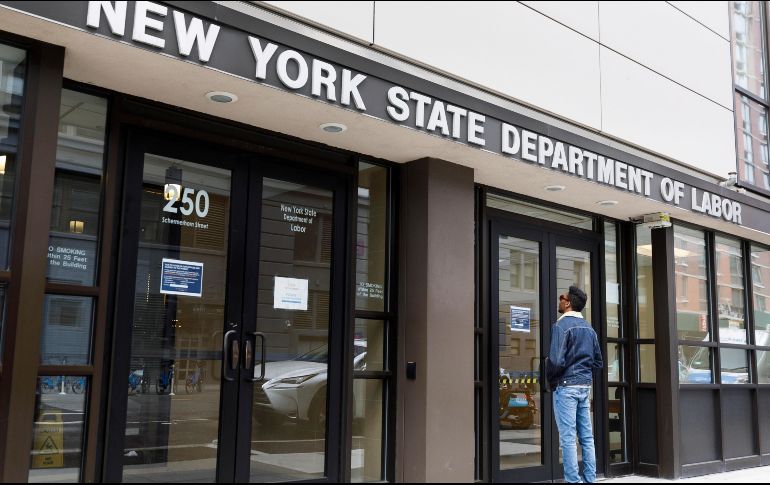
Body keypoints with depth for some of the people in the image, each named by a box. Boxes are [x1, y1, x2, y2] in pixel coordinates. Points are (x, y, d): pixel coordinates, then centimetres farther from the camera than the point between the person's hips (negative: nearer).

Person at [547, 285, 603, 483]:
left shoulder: (561, 325, -12)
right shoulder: (589, 328, 13)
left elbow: (556, 360, -20)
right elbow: (598, 361, 18)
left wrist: (548, 377, -4)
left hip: (566, 386, -8)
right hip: (585, 386, 8)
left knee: (568, 439, -5)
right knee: (587, 437, 10)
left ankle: (573, 480, -4)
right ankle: (590, 479, 13)